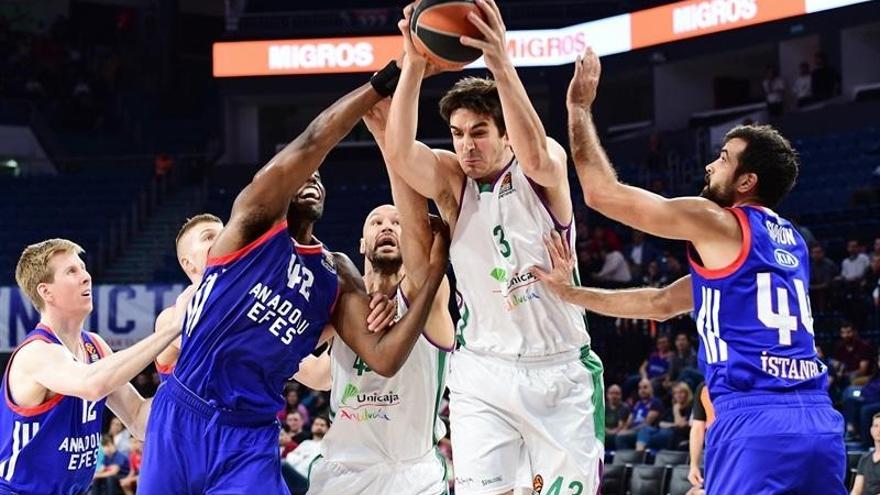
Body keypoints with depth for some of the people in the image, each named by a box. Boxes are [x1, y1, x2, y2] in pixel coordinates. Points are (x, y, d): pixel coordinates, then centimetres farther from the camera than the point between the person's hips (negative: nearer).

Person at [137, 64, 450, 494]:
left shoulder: (337, 275, 11)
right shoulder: (255, 221, -1)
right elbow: (310, 145, -16)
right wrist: (387, 78, -18)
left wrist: (433, 273, -6)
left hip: (251, 437, 3)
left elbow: (384, 359, -2)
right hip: (183, 420, -3)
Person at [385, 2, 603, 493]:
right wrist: (414, 66, -37)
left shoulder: (542, 172, -6)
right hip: (483, 373, 1)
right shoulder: (451, 181, -1)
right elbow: (399, 154, -22)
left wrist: (501, 65, -45)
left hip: (560, 370, -1)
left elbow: (536, 158, -32)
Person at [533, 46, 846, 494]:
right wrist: (570, 293, 29)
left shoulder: (715, 223, 0)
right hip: (820, 423, 8)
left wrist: (579, 107, 15)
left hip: (754, 423, -8)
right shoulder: (790, 241, 23)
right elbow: (662, 303, 28)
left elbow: (602, 192, 2)